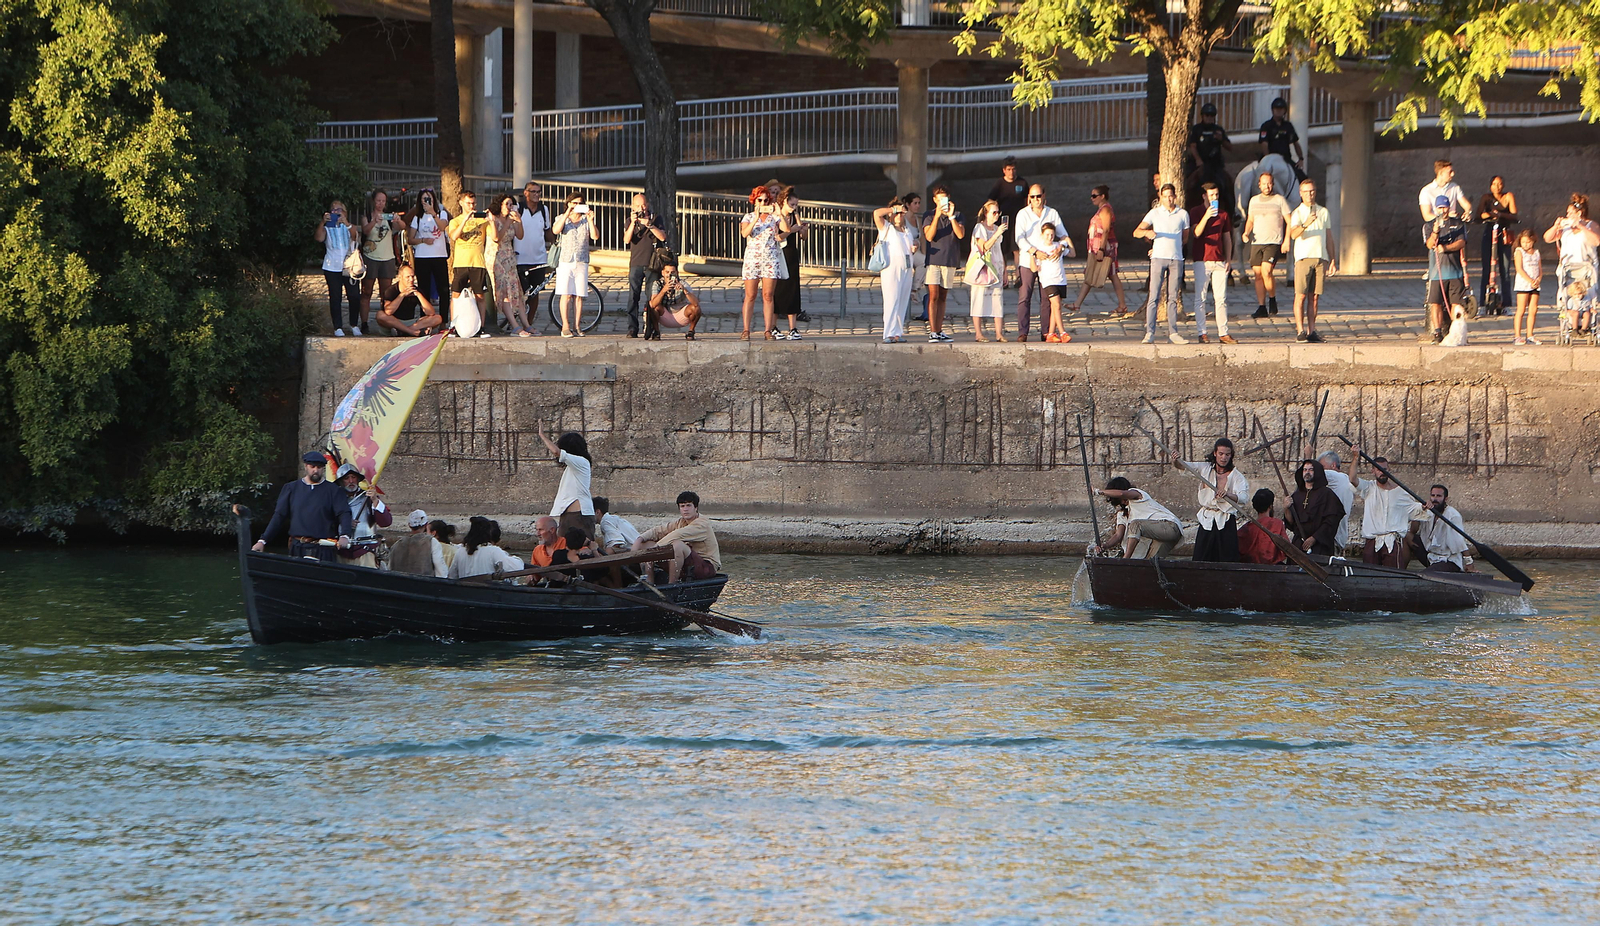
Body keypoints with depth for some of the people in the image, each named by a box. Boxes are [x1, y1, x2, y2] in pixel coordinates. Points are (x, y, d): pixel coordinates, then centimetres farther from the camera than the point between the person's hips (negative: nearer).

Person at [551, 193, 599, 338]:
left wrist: (591, 221, -14)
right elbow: (556, 230, -12)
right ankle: (565, 327, -8)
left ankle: (577, 327, 3)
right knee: (566, 294, -8)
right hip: (565, 261, -2)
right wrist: (567, 214, -18)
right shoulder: (562, 218, 8)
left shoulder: (586, 220, 11)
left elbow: (595, 236, -1)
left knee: (579, 295, 0)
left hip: (581, 262, 2)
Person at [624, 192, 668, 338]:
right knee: (633, 297, -8)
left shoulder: (656, 219, 7)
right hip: (636, 264, 1)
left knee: (652, 298, -3)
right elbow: (626, 240, -3)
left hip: (652, 264, -1)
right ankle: (632, 329, -10)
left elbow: (663, 237, -6)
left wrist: (650, 225, -18)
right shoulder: (630, 221, 10)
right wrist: (633, 223, -16)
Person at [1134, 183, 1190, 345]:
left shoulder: (1183, 215, 10)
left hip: (1176, 259, 2)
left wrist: (1174, 249, 12)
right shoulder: (1155, 213, 6)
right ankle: (1150, 333, -10)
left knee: (1173, 298, 3)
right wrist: (1147, 232, -20)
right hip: (1158, 258, -2)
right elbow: (1136, 232, 1)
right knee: (1154, 296, -8)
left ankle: (1172, 333, 6)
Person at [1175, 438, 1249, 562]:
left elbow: (1243, 498, -14)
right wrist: (1175, 462, -24)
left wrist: (1228, 495, -35)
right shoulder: (1205, 469, 8)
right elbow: (1184, 465, -1)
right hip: (1207, 520, 2)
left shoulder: (1236, 476, 0)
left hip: (1226, 523, -2)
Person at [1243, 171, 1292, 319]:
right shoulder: (1254, 200, 15)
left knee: (1266, 271, -19)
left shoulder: (1279, 200, 2)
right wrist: (1246, 232, 6)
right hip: (1256, 243, 5)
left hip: (1274, 243, -5)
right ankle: (1261, 307, 5)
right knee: (1258, 274, 1)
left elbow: (1290, 222, 1)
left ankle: (1272, 300, 2)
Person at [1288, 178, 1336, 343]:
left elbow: (1329, 237, 19)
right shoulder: (1297, 213, 1)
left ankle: (1311, 331, 4)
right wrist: (1305, 224, -35)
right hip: (1303, 257, -4)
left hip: (1321, 257, 4)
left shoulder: (1323, 212, 15)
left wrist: (1333, 260, 15)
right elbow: (1294, 234, -16)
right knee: (1301, 296, -8)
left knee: (1314, 297, 3)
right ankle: (1300, 330, -9)